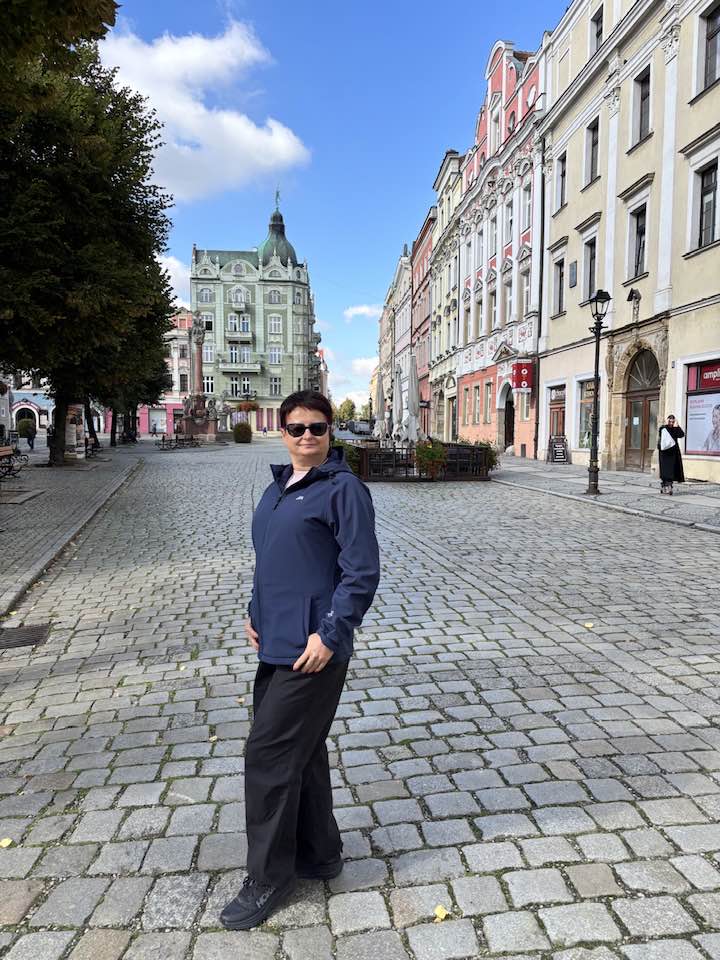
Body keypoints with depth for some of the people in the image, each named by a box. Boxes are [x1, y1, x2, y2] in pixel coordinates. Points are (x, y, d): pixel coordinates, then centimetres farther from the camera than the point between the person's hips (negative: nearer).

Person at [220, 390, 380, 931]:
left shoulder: (343, 488, -13)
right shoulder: (278, 488, 12)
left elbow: (363, 572, -16)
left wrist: (329, 634, -19)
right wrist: (257, 615, 14)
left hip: (313, 649, -8)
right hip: (276, 644, 8)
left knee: (270, 756, -1)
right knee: (301, 752, 19)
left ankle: (268, 879, 20)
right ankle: (320, 854, 37)